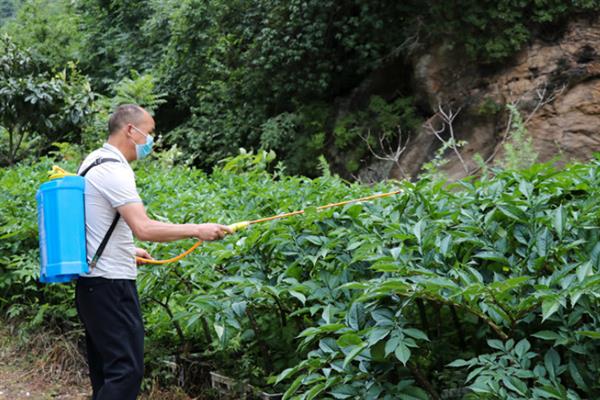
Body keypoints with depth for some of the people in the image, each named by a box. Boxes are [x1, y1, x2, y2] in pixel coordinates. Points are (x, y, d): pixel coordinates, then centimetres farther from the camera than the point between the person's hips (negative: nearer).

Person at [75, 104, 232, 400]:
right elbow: (144, 228, -28)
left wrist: (126, 249, 23)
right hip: (111, 283, -10)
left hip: (91, 280, 10)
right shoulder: (113, 170, -18)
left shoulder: (93, 161, 13)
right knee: (126, 370, -10)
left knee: (105, 369, 14)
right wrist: (197, 230, -22)